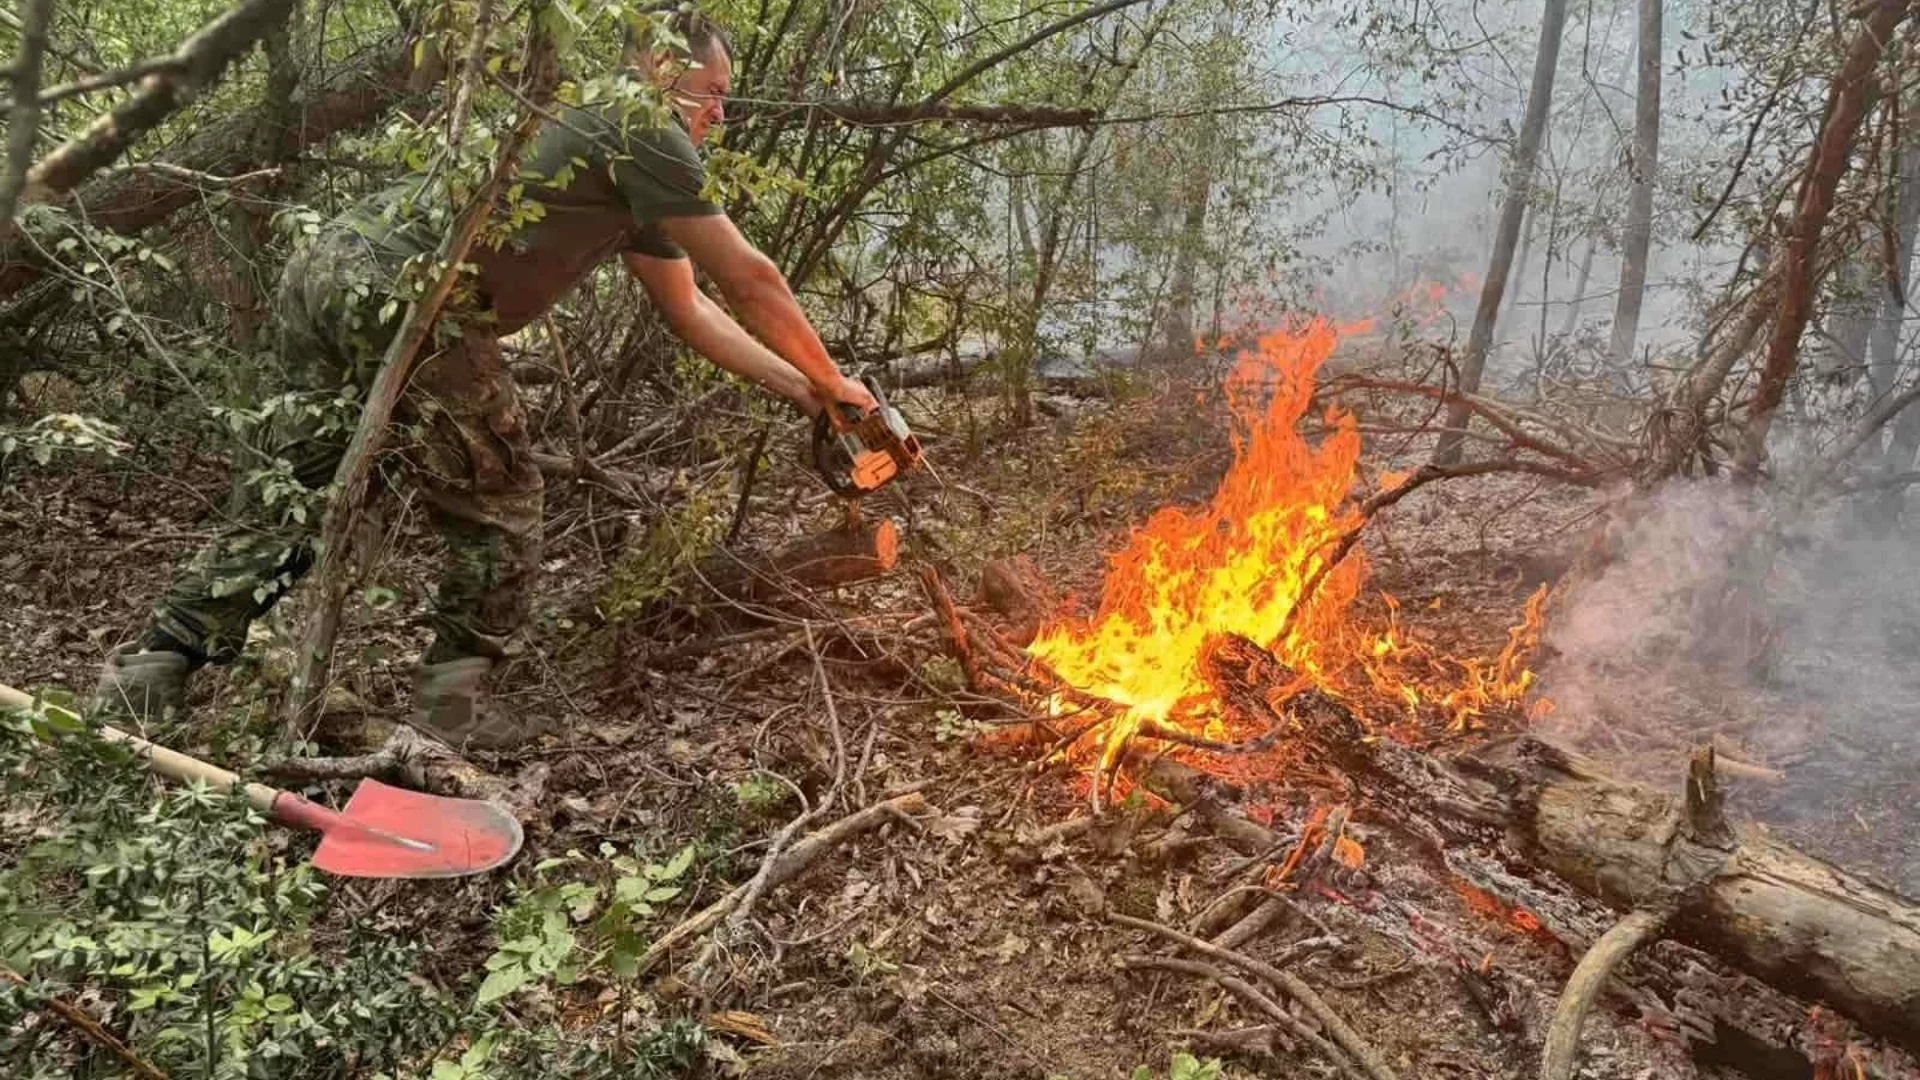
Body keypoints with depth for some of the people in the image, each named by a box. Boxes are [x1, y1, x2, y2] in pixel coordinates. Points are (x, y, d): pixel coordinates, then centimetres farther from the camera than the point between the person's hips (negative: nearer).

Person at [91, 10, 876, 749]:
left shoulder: (627, 177, 27)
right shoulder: (641, 129, 0)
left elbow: (688, 309, 30)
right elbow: (748, 280, 2)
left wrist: (798, 389, 27)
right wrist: (829, 381, 14)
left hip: (323, 267, 10)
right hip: (398, 295, -10)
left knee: (281, 501, 16)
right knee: (499, 510, 6)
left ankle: (146, 677, 18)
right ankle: (451, 710, 12)